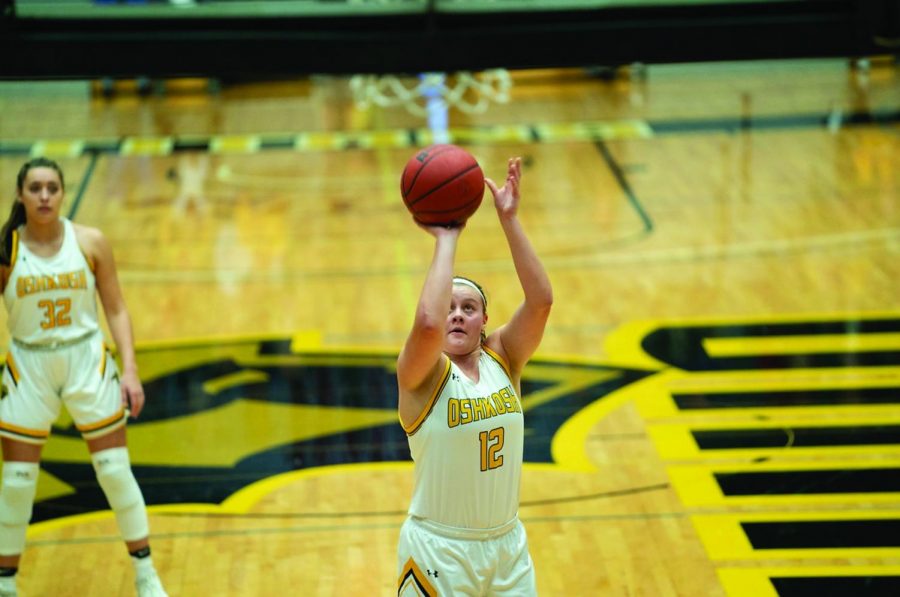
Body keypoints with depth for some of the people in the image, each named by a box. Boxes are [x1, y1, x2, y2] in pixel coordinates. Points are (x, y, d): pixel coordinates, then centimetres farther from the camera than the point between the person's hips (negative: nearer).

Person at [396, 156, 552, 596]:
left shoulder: (502, 359, 1)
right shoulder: (422, 374, -10)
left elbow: (541, 299, -14)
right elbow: (427, 322, -32)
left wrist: (509, 219, -19)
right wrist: (445, 240, -23)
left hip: (507, 547, 4)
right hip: (439, 552, -4)